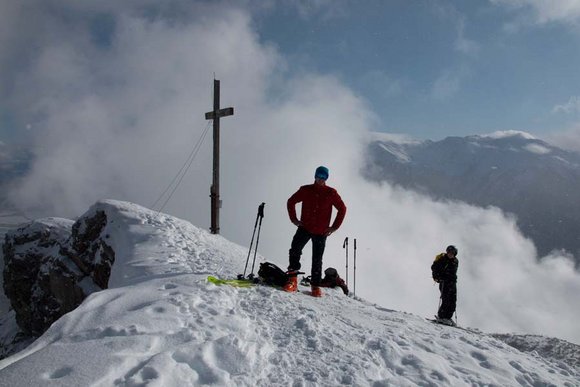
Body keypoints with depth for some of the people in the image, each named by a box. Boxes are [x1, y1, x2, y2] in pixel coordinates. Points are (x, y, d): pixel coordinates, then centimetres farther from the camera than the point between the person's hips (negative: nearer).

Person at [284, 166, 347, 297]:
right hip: (304, 228, 1)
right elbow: (291, 202, 13)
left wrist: (334, 227, 2)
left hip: (321, 232, 0)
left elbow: (342, 209, 7)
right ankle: (292, 280, -10)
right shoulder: (305, 190, 3)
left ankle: (316, 286, 14)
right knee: (295, 250, -18)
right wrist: (294, 219, 4)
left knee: (317, 260, 4)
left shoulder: (331, 193, 0)